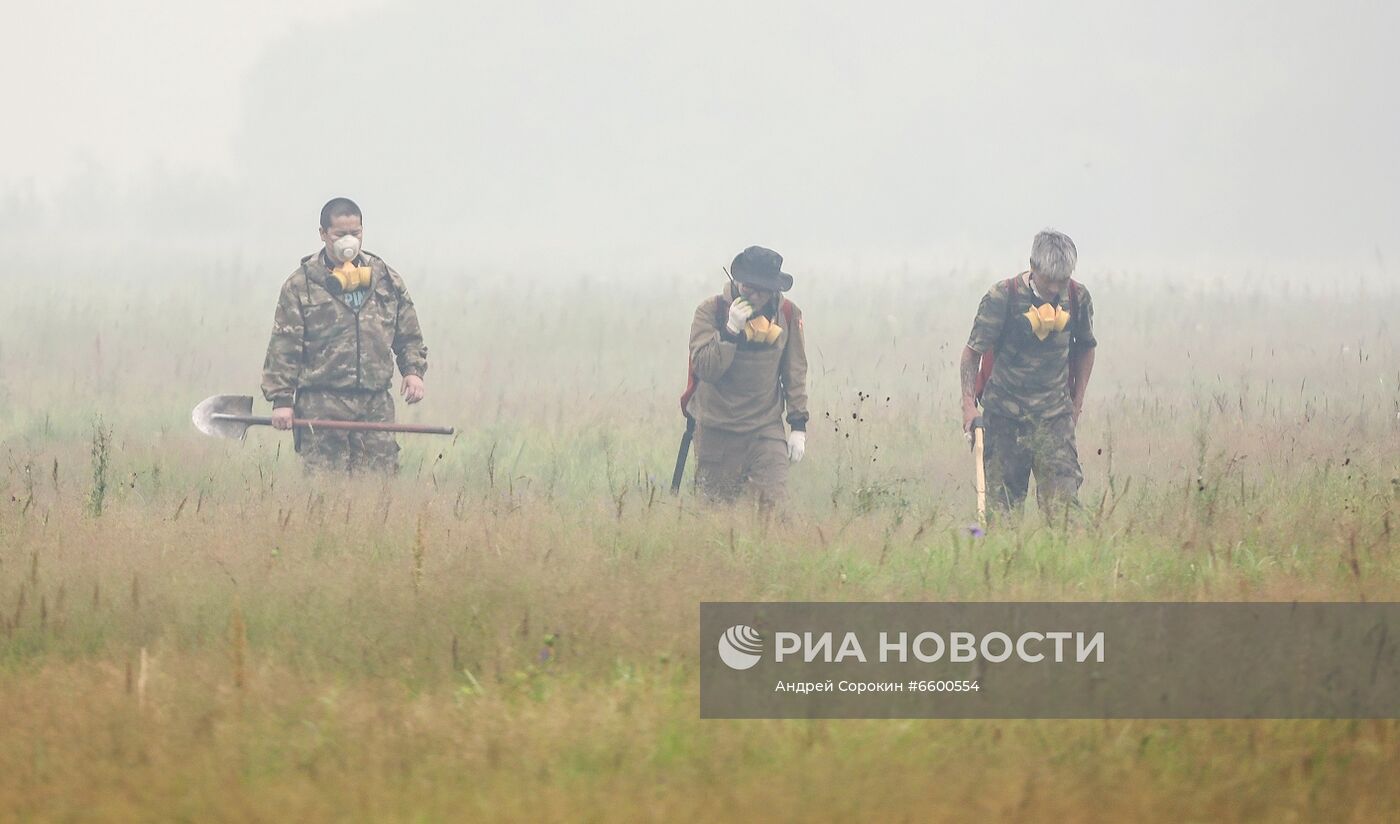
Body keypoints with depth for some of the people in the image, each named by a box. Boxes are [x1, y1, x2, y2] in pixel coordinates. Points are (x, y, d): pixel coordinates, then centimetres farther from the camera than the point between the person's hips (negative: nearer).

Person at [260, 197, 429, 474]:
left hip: (376, 405, 3)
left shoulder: (386, 280, 13)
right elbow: (283, 347, 0)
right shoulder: (301, 285, 2)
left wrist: (413, 370, 5)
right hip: (321, 405, -3)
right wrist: (281, 399, -6)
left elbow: (409, 335, 22)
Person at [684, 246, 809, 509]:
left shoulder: (787, 315, 1)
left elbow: (795, 373, 8)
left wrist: (798, 425, 5)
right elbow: (705, 368, -15)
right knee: (717, 507, 4)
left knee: (775, 501, -12)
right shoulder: (711, 310, -6)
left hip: (766, 428, 1)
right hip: (717, 427, -1)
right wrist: (731, 329, -26)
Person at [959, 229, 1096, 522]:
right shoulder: (1002, 297, -11)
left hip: (1054, 415, 2)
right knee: (1002, 502, -1)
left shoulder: (1078, 298, 0)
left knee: (1062, 500, -10)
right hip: (1005, 415, -2)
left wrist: (1077, 400, 14)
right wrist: (969, 403, -13)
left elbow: (1085, 348, 18)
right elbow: (973, 351, -5)